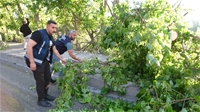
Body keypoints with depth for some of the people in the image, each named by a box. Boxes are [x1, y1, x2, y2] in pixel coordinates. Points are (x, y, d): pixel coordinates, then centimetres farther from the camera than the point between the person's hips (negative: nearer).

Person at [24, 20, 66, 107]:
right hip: (36, 61, -9)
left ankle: (45, 95, 37)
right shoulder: (39, 34, -20)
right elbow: (29, 46, -27)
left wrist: (62, 59, 19)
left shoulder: (51, 38, 8)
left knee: (47, 78, 17)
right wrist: (32, 62, -28)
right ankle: (40, 100, 18)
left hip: (45, 60, 9)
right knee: (40, 81, 0)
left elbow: (54, 50, 19)